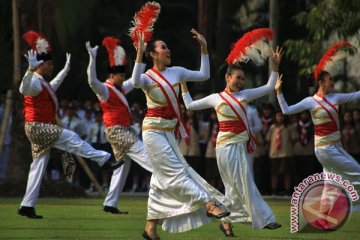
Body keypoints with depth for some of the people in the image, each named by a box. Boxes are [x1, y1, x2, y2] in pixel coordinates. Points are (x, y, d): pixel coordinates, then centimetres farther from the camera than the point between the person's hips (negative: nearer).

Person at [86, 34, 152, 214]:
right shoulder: (104, 90, -11)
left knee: (123, 165, 10)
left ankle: (110, 203, 11)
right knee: (145, 155, -15)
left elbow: (135, 79, 24)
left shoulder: (120, 89, 16)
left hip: (125, 131, 10)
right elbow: (92, 81, -30)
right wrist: (93, 59, -41)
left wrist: (140, 54, 21)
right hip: (117, 130, -10)